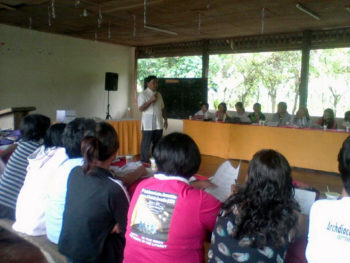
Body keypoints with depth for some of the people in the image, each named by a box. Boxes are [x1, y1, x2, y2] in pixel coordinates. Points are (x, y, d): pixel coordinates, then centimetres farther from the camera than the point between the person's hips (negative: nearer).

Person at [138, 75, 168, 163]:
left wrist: (165, 120, 16)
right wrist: (151, 100, -18)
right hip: (148, 125, -6)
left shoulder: (159, 94, 15)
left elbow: (162, 108, 21)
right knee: (146, 145, 0)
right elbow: (141, 108, -14)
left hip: (158, 124, 6)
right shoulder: (143, 94, -5)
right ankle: (144, 163, 8)